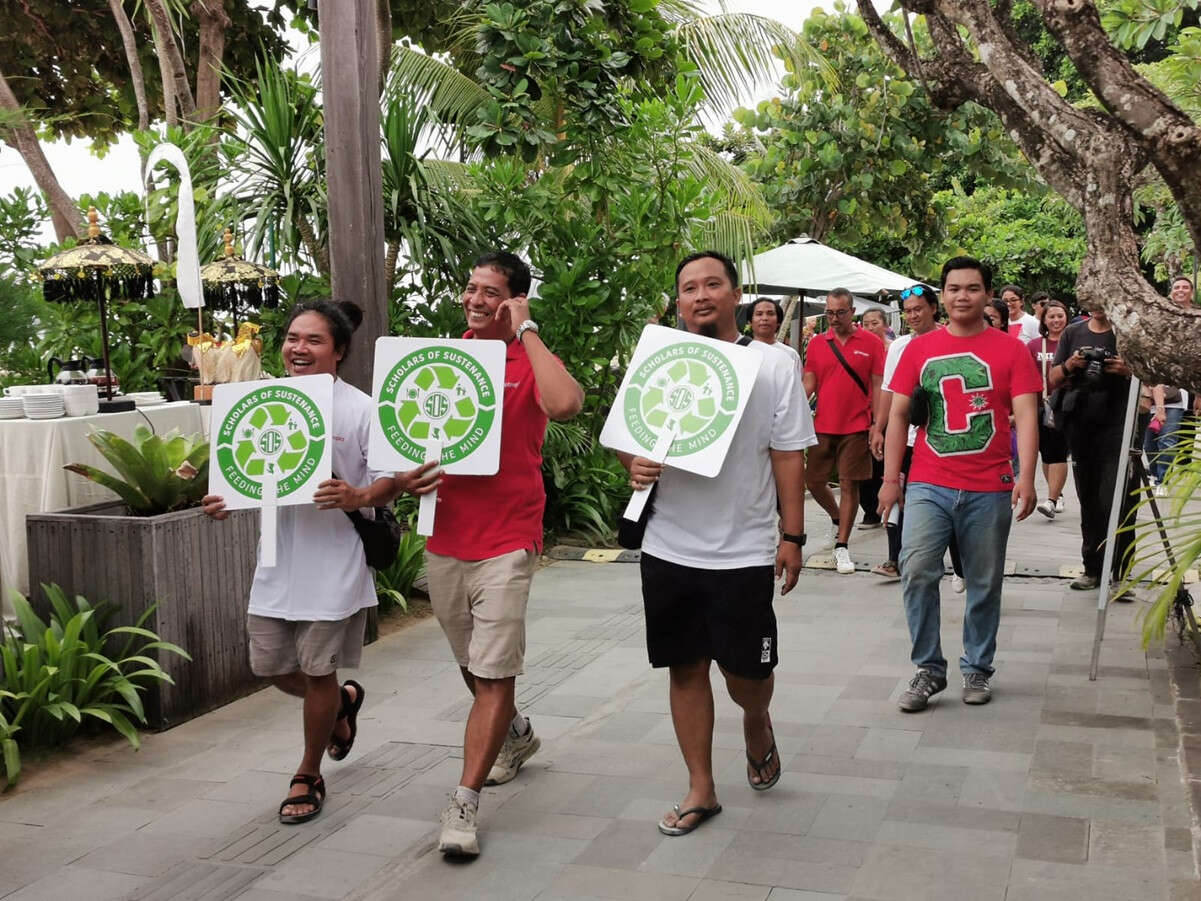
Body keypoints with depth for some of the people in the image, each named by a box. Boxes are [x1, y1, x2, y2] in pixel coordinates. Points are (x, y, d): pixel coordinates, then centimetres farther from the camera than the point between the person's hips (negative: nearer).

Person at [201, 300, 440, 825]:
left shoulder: (360, 409, -8)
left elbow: (390, 479, -9)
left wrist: (357, 498, -29)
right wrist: (224, 501, -7)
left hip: (335, 560, -5)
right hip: (278, 558, 5)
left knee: (317, 668, 4)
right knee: (270, 665, 11)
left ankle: (308, 776, 26)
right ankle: (342, 702, 43)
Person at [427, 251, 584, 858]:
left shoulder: (530, 361, -6)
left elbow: (565, 404, -29)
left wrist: (526, 331, -19)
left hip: (506, 541, -6)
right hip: (445, 538, 6)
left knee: (494, 673, -6)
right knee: (472, 665, 21)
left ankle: (464, 806, 0)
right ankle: (516, 734, 48)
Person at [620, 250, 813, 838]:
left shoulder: (773, 367, -1)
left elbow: (789, 456, 0)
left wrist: (792, 535, -4)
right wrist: (635, 465, -14)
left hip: (745, 551, -2)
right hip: (670, 547, 2)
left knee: (747, 677, 4)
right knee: (687, 669, 9)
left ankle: (757, 721, 40)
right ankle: (700, 790, 23)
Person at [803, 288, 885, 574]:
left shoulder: (871, 342, 0)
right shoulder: (817, 343, 7)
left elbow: (878, 386, 0)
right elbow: (808, 383, 7)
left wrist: (877, 423, -6)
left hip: (856, 427, -3)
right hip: (823, 425, 3)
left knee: (849, 484, 0)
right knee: (813, 480, 8)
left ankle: (841, 546, 8)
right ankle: (837, 518, 36)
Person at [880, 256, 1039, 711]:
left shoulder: (1011, 350, 2)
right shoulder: (920, 348, 7)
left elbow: (1025, 416, -4)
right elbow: (898, 414, 8)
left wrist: (1026, 477, -15)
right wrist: (890, 478, 3)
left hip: (989, 490, 0)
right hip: (928, 485, 1)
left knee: (984, 585, 8)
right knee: (916, 571, -12)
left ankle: (977, 669, 26)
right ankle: (928, 668, 3)